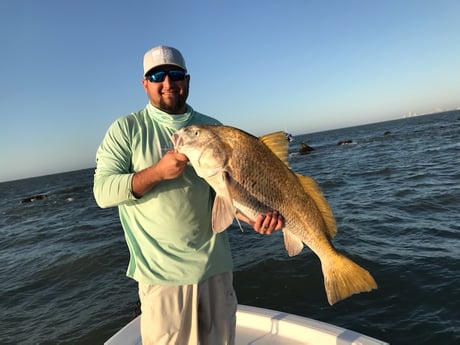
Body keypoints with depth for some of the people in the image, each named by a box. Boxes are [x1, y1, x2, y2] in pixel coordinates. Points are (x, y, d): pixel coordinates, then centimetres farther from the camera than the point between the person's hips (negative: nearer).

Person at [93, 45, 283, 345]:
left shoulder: (212, 128, 5)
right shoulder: (126, 128, -2)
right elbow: (102, 191, -9)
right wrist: (158, 172, -22)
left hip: (215, 264, 3)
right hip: (162, 272, -2)